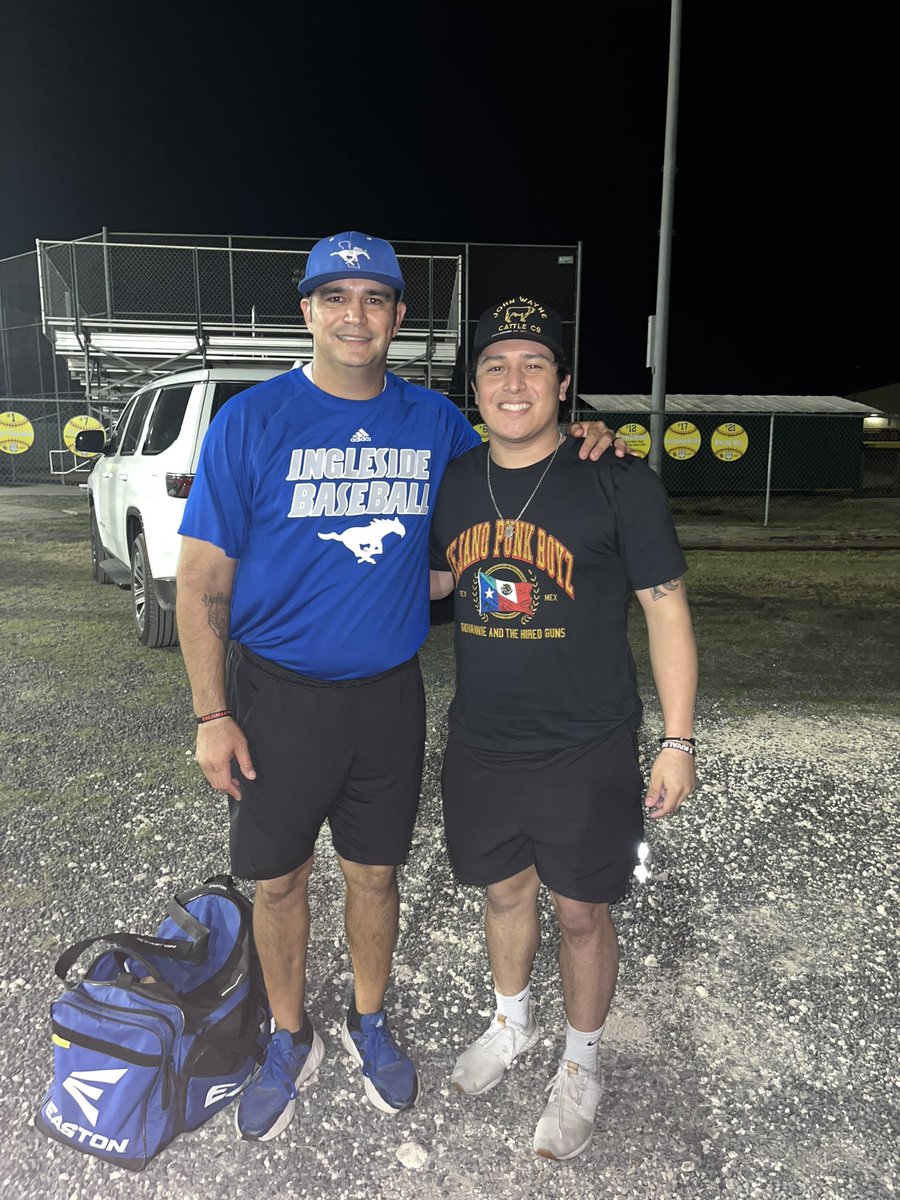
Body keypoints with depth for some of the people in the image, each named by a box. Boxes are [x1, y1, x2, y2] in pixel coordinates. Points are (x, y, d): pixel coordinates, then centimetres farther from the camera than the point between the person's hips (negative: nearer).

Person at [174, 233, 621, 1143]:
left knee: (374, 871, 16)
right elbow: (202, 579, -8)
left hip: (388, 691, 2)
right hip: (276, 692, -2)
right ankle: (290, 1043, 38)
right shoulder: (250, 421, -9)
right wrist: (211, 715, -11)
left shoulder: (434, 420, 1)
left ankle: (369, 1024, 42)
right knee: (279, 878, 13)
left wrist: (569, 445, -3)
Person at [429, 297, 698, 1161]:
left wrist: (677, 740, -10)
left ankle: (581, 1064, 39)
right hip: (480, 748, 4)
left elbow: (666, 608, -8)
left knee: (581, 913, 12)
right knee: (503, 891, 22)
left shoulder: (618, 483, -11)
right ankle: (512, 1023, 49)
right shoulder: (454, 483, 3)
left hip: (587, 755, -4)